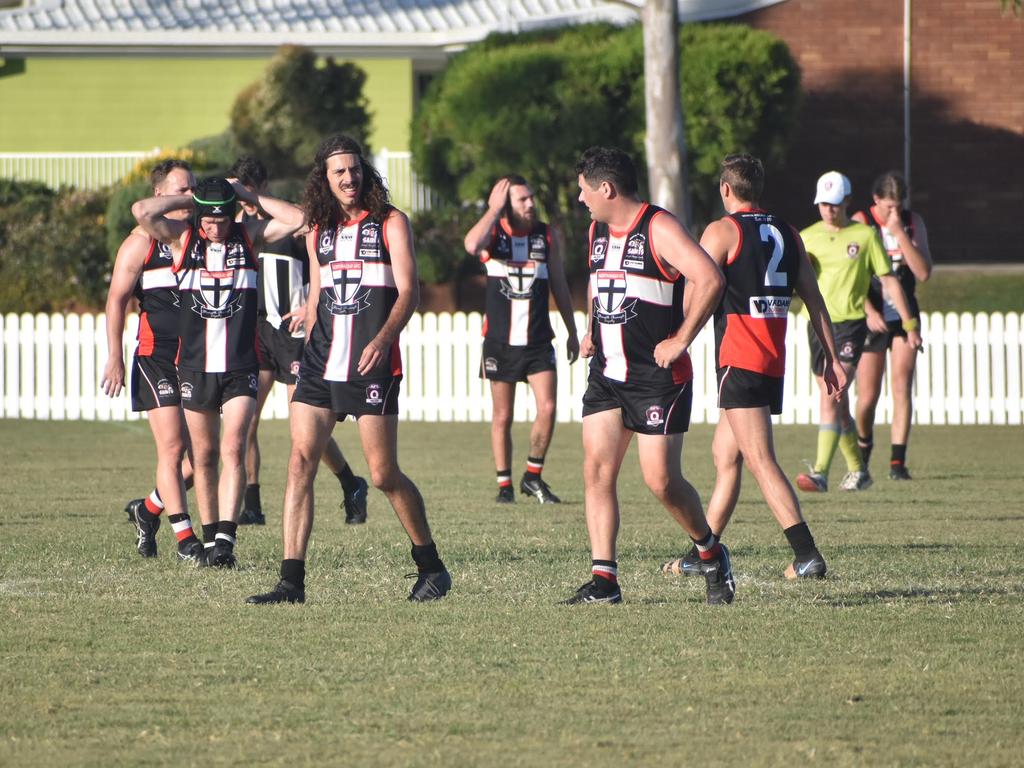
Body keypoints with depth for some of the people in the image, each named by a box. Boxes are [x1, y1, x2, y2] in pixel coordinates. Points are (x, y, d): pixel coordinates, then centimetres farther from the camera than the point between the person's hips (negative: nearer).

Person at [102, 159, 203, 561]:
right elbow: (117, 299, -3)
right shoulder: (143, 241, -2)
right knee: (173, 449, -10)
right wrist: (114, 358, -9)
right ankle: (185, 538, -5)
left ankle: (148, 510, 25)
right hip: (157, 358, -5)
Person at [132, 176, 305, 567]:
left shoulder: (250, 236, 2)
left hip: (241, 368, -1)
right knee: (204, 456, 7)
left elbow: (298, 218, -9)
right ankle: (210, 538, 17)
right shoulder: (183, 238, 0)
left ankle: (225, 539, -20)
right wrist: (191, 200, -7)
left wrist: (250, 197, -6)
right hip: (195, 366, 1)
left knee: (233, 449, -14)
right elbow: (142, 211, -16)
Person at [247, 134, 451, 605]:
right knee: (300, 462, -8)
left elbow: (408, 290, -7)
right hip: (321, 364, 5)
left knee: (383, 474, -4)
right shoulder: (319, 231, 16)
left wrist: (382, 339, -22)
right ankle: (291, 581, -9)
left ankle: (430, 566, 15)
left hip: (373, 364, -5)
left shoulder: (390, 223, 1)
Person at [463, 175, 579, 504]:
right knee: (502, 416, 4)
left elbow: (559, 286, 14)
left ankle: (533, 476, 6)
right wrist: (494, 208, -20)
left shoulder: (547, 236, 5)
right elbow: (471, 245, -30)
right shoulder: (494, 233, -4)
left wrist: (572, 333, 15)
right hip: (500, 341, -2)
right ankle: (504, 484, 13)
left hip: (538, 341, 2)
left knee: (547, 408, -10)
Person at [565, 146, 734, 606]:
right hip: (605, 375, 7)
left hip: (657, 376, -7)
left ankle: (710, 553, 17)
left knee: (661, 481, -7)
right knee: (596, 471, -4)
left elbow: (710, 279, -22)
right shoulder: (597, 230, 14)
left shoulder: (659, 229, -12)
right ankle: (603, 578, -4)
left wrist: (681, 340, -19)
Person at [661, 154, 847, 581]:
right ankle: (703, 554, 21)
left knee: (761, 462, -12)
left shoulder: (722, 231, -4)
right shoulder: (787, 234, 15)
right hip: (775, 362, 8)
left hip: (739, 360, -8)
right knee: (724, 455, 17)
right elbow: (814, 300, 14)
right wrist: (831, 359, 16)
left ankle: (807, 555, -23)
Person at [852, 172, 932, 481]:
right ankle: (864, 446, 28)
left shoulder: (913, 222, 1)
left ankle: (898, 461, -8)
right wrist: (869, 312, -19)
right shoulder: (861, 223, -6)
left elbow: (923, 273, -9)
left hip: (904, 316, 2)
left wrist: (900, 233, -17)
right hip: (872, 318, -2)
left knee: (902, 386, -9)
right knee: (868, 395, 0)